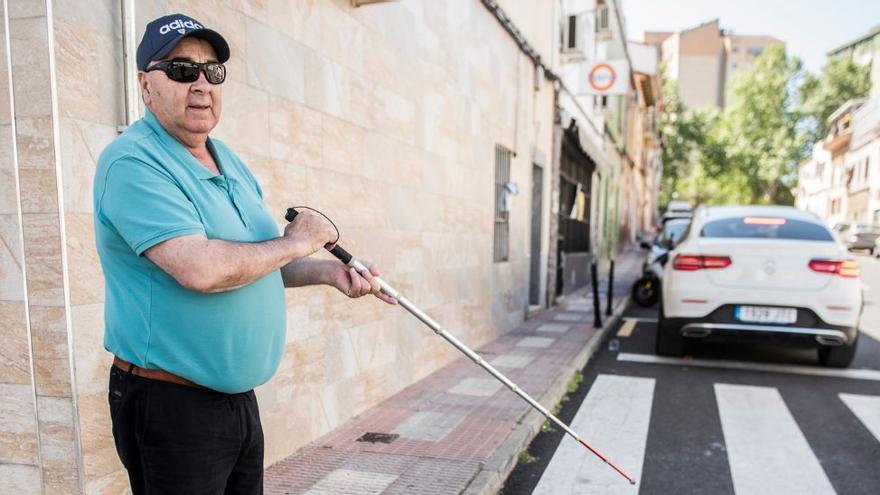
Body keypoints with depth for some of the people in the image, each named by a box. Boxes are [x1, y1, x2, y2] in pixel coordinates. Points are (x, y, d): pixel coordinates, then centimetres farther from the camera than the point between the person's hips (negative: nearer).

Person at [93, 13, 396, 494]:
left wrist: (327, 270, 2)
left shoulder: (229, 161, 10)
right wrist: (296, 242, -16)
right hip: (170, 404, -8)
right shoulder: (132, 161, -17)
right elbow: (201, 269, -31)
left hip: (240, 397, 8)